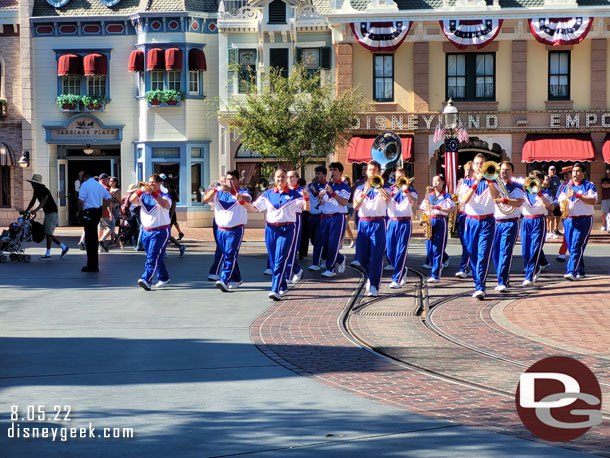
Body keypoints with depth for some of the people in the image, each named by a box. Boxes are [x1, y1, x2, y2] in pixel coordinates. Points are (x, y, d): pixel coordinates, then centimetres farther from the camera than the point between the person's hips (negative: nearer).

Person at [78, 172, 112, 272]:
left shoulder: (85, 185, -7)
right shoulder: (99, 185, 13)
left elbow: (81, 201, -15)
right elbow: (109, 198, 15)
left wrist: (80, 211, 1)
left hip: (88, 212, -7)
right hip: (98, 213, 7)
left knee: (89, 238, -3)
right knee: (94, 238, 15)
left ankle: (92, 266, -3)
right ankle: (94, 265, 21)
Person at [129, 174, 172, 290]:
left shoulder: (164, 196, -3)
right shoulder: (144, 195, 9)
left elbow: (165, 204, -26)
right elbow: (132, 200, -8)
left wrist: (152, 193, -35)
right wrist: (141, 190, -25)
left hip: (160, 231, -6)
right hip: (146, 231, 6)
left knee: (153, 257, -16)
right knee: (155, 257, 14)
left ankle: (146, 280, -27)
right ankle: (163, 278, 29)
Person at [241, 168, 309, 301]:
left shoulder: (293, 195, 3)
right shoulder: (268, 194, 10)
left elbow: (306, 208, -5)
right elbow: (253, 208, 11)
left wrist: (306, 198, -25)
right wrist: (242, 202, -4)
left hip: (287, 230, -4)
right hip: (271, 229, 4)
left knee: (280, 260, -13)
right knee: (273, 261, 7)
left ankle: (276, 290, -19)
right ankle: (283, 287, 23)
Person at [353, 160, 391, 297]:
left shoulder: (384, 187, 7)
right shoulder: (360, 188, 13)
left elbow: (387, 199, -15)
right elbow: (355, 206, -1)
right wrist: (364, 193, -13)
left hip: (378, 224, -3)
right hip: (363, 223, 3)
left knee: (376, 256, -9)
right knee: (361, 256, 2)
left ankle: (374, 286, -8)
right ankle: (370, 277, 29)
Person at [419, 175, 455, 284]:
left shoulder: (446, 196, 5)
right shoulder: (428, 195, 17)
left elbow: (450, 210, -5)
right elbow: (424, 209, 17)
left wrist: (437, 207, -16)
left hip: (441, 222, -4)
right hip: (429, 222, 4)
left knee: (438, 249, -10)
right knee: (429, 249, 2)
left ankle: (435, 275, -11)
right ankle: (438, 267, 27)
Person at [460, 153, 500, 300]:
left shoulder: (490, 182, 7)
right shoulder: (467, 182, 9)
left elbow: (495, 196, -13)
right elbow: (464, 199, -10)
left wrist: (488, 179, -23)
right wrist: (476, 182, -18)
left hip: (487, 222, -2)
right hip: (471, 221, 2)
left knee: (483, 255, -12)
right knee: (473, 254, 5)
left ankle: (480, 288, -18)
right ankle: (478, 285, 17)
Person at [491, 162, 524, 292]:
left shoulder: (516, 187, 3)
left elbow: (519, 202, -13)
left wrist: (503, 200, -25)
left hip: (510, 223, -4)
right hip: (495, 222, 4)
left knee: (505, 252, -12)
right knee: (495, 252, 4)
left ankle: (502, 282, -16)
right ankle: (503, 279, 18)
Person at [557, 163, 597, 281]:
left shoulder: (589, 186, 3)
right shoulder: (566, 187, 18)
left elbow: (593, 201, -10)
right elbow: (560, 200, 16)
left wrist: (577, 195, -17)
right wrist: (563, 204, -8)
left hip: (583, 220, -5)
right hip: (568, 220, 5)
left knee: (576, 246, -15)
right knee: (571, 248, 6)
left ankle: (571, 272, -21)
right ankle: (580, 272, 18)